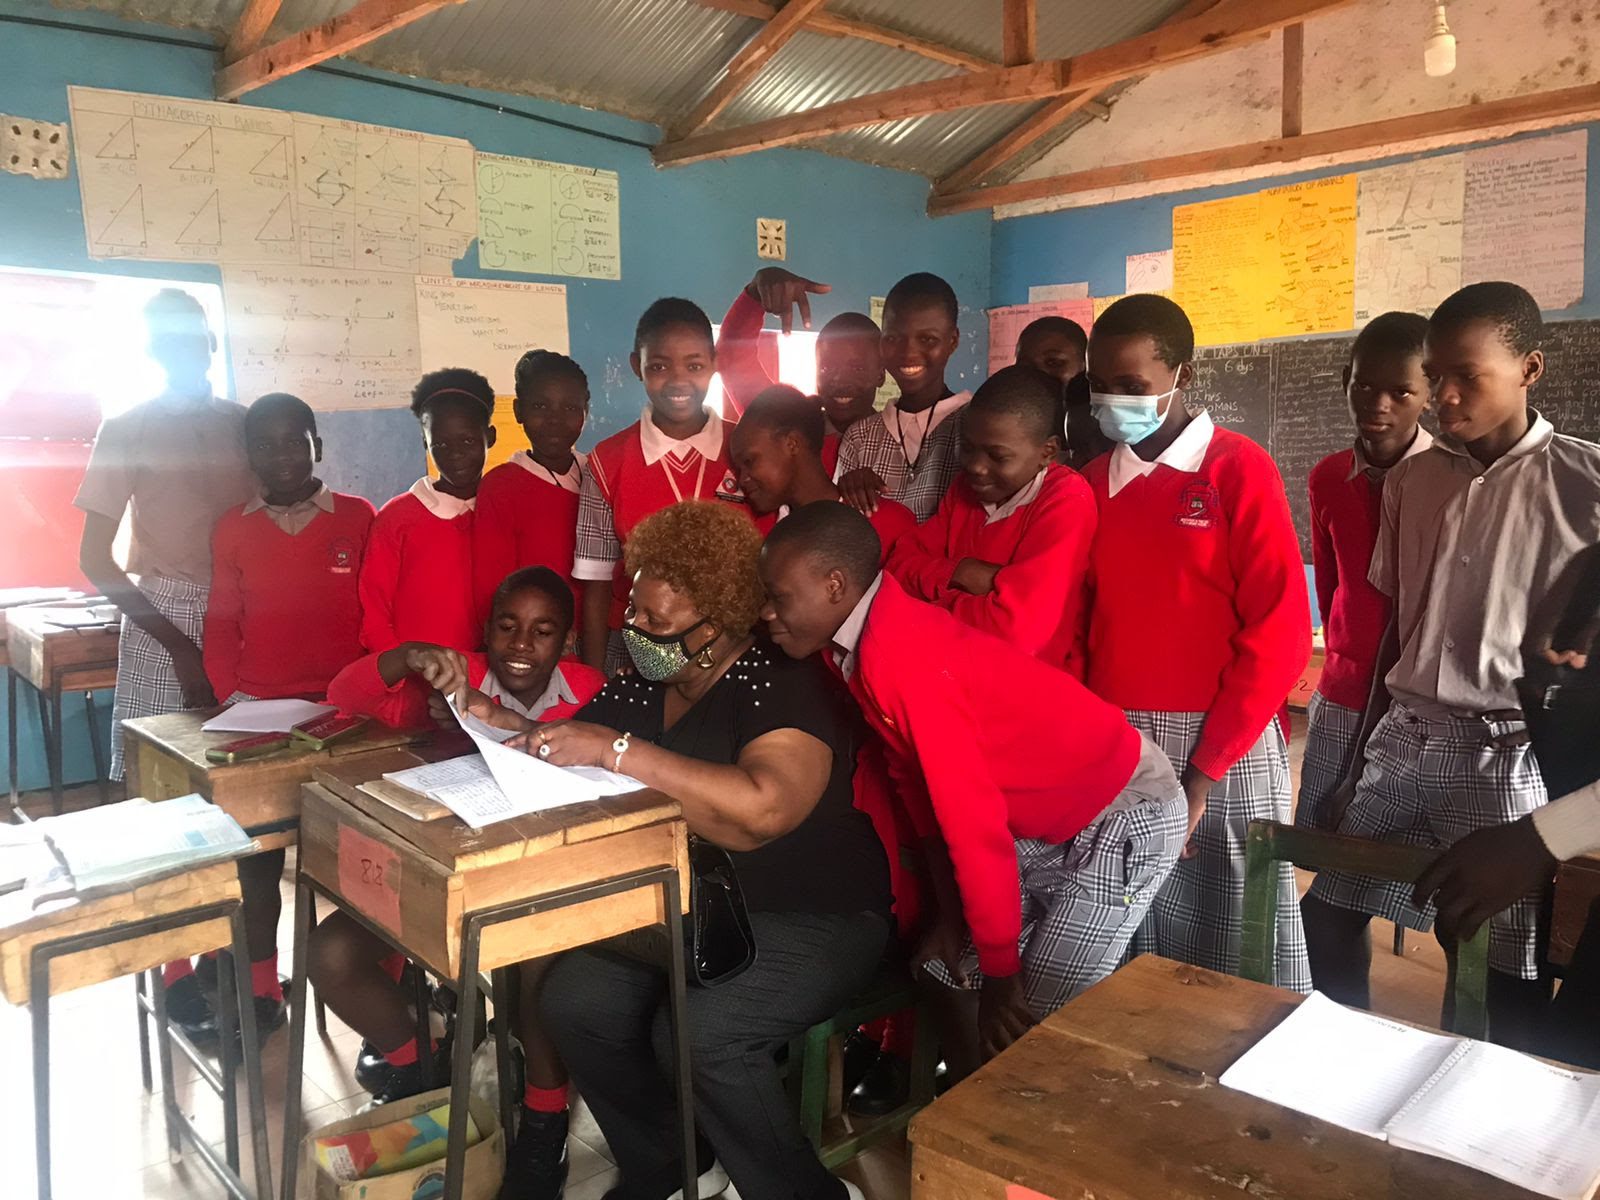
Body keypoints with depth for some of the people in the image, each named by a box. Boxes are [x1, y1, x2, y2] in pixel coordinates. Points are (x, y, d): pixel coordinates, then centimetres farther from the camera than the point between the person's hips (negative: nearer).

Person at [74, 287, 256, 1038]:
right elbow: (95, 559, -2)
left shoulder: (245, 425, 10)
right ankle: (176, 967, 6)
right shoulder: (127, 431, 1)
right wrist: (176, 640, -11)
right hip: (163, 619, -2)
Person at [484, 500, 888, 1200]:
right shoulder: (640, 687, 5)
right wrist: (513, 735, -8)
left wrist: (617, 750, -33)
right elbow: (563, 762, 14)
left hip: (811, 917, -7)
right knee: (575, 1000, -13)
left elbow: (761, 809, -36)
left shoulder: (782, 687, -18)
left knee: (701, 1030, -28)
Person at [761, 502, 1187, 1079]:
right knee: (951, 971, 13)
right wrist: (950, 913, 8)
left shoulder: (900, 654, -29)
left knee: (1038, 1019, -10)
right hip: (1048, 824, 9)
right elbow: (920, 784, 7)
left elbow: (974, 818, -27)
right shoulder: (861, 645, -2)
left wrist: (1001, 973, -17)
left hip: (1125, 817, -9)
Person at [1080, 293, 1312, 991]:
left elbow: (1280, 632, -9)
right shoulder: (1092, 480, 10)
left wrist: (1203, 771, -12)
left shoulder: (1239, 469, -5)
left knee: (1236, 953, 6)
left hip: (1224, 747, -4)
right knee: (1125, 949, 10)